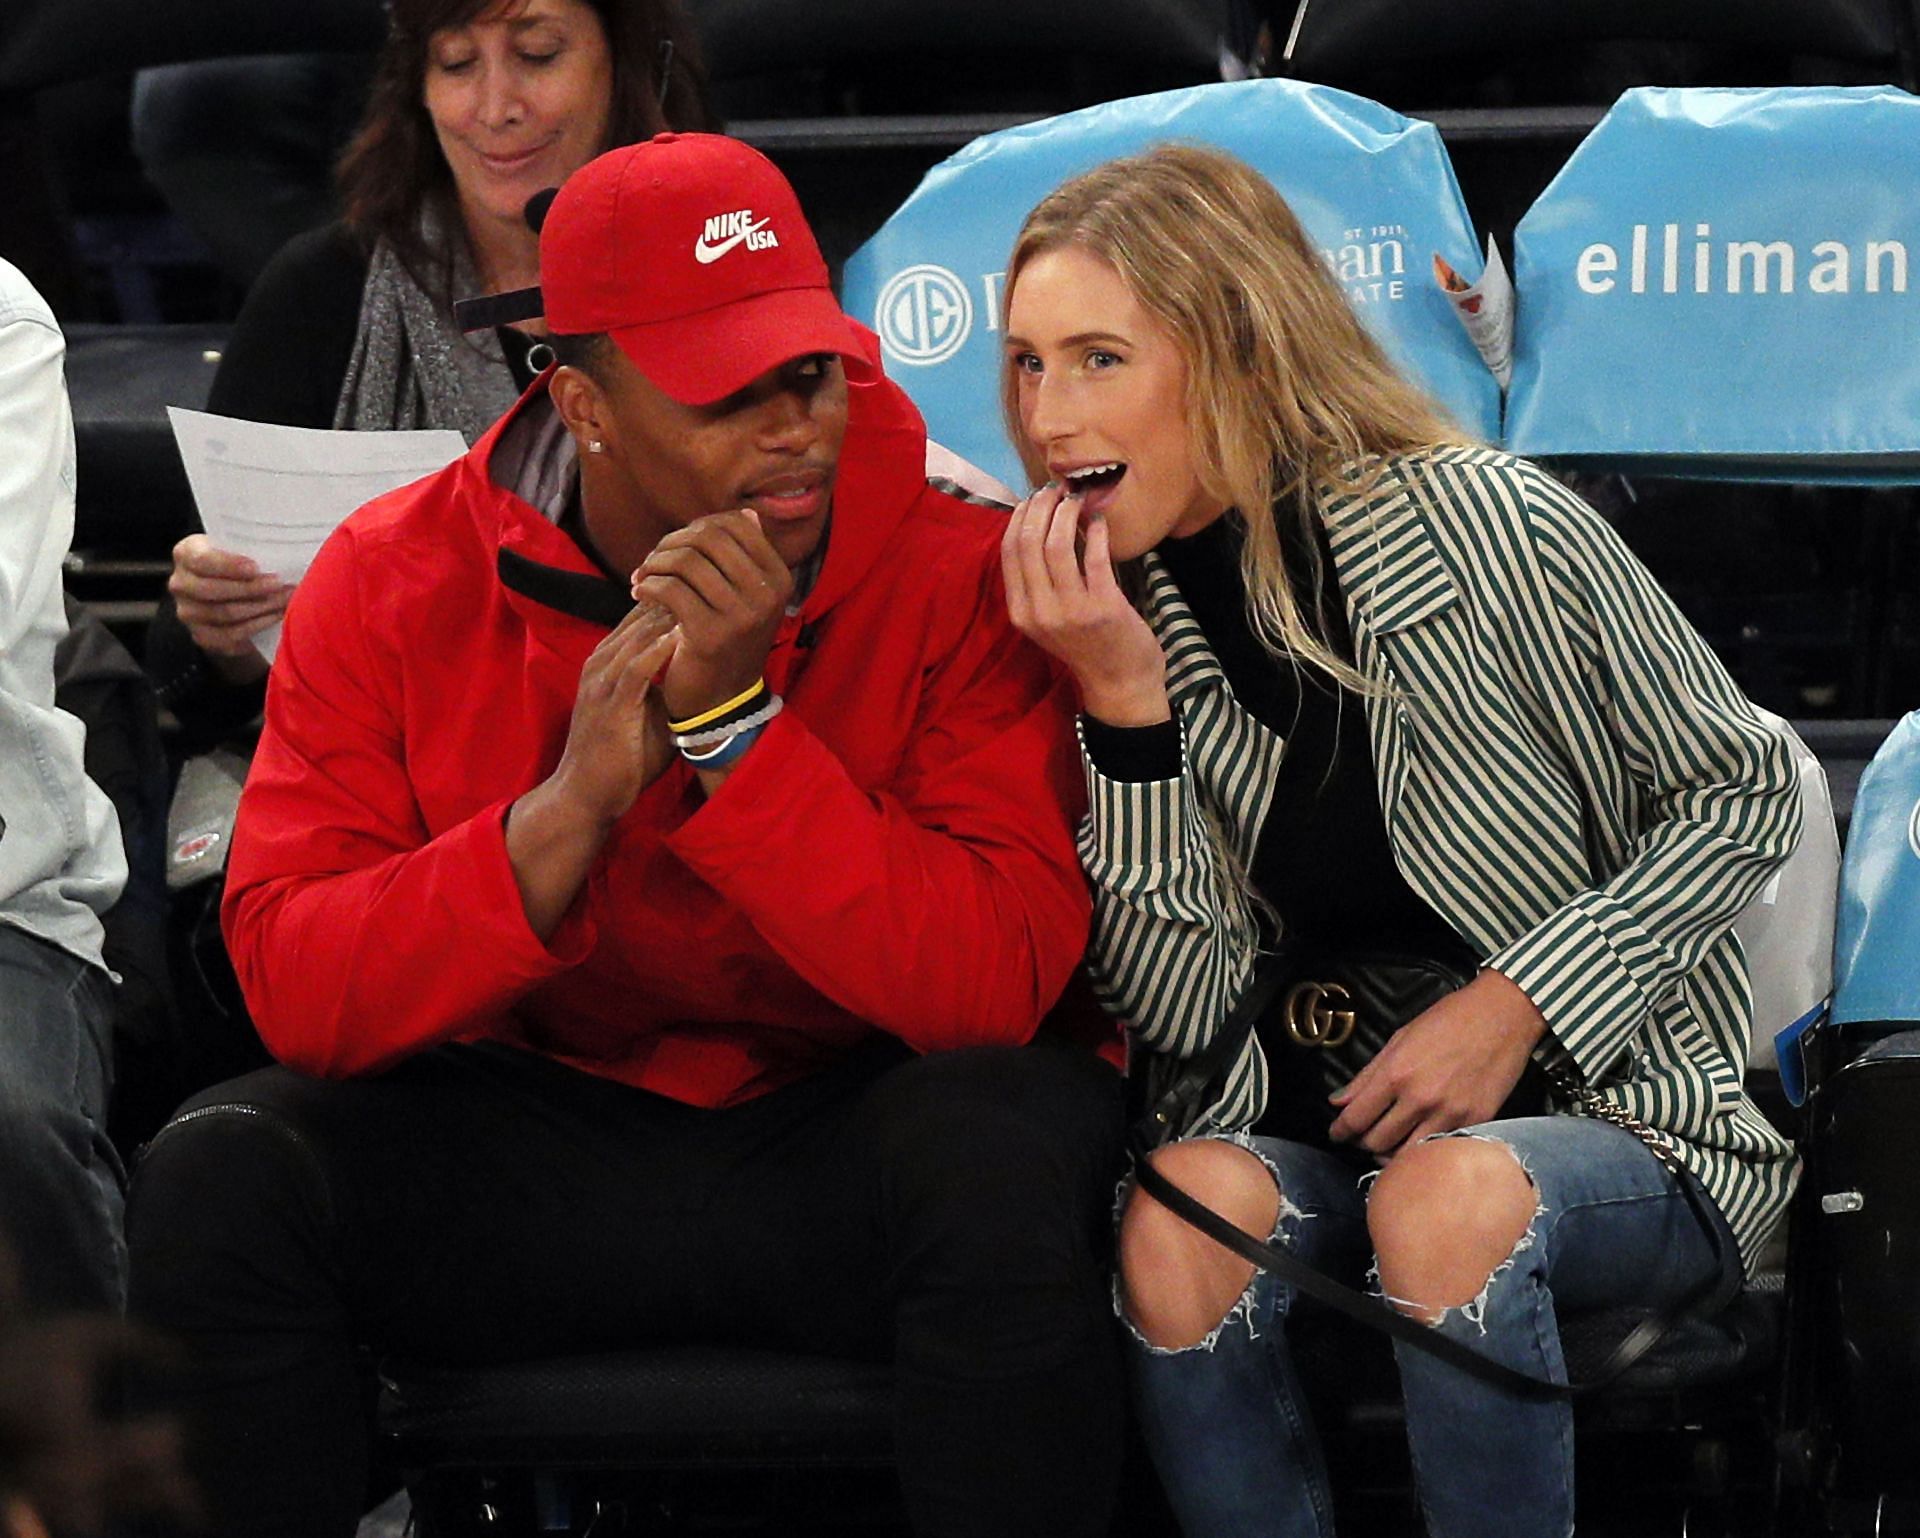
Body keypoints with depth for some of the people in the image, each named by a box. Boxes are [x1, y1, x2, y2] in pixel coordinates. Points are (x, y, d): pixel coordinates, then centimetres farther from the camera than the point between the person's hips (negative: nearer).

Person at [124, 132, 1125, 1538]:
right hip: (528, 1138, 2)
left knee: (1003, 1144, -34)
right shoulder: (397, 580, -5)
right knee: (217, 1176, -23)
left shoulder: (958, 568, -11)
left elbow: (996, 983, -21)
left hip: (855, 1126, -2)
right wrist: (574, 801, -27)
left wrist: (736, 721, -29)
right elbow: (294, 986, -13)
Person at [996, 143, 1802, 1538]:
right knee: (1181, 1212, -30)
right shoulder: (1113, 616, 1)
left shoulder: (1489, 528, -11)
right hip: (1309, 1135, 3)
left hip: (1618, 1106, -3)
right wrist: (1126, 707, -16)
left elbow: (1745, 794, -3)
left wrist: (1512, 1007, -14)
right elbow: (1179, 1019, -5)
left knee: (1446, 1195, -36)